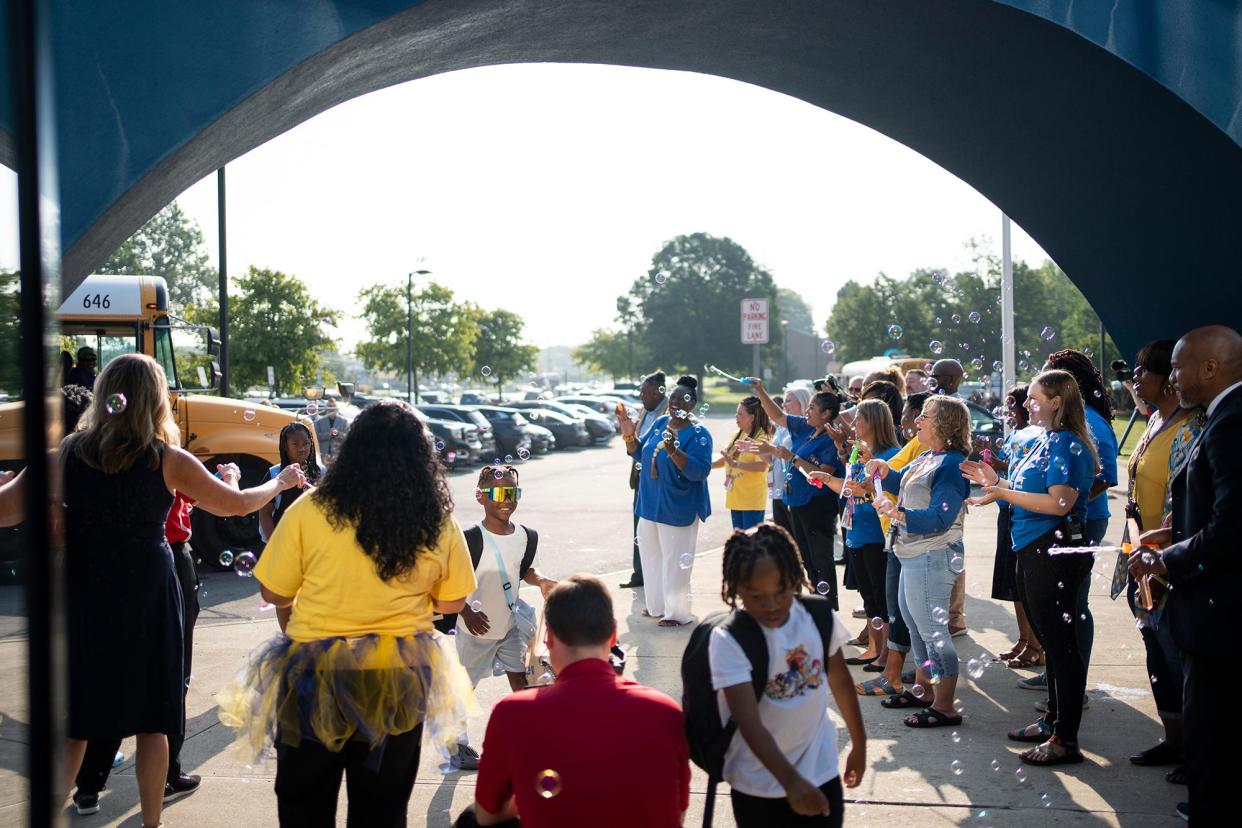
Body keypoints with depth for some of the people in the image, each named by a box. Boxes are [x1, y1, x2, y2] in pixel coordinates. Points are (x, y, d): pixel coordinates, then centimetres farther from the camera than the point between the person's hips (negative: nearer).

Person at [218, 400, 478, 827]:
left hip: (314, 678, -1)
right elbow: (451, 602, 3)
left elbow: (273, 593, -5)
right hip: (398, 680, 2)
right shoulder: (439, 523, -8)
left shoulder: (310, 511, -14)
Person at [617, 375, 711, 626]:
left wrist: (673, 451, -35)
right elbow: (640, 454, 16)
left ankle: (677, 612, 11)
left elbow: (700, 470, -24)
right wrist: (629, 435, -2)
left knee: (674, 561, -1)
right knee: (651, 556, 16)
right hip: (650, 504, 7)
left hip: (677, 509, -7)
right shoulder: (659, 424, 7)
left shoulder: (698, 434, -14)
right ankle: (656, 606, 30)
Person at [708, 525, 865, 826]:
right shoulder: (728, 641, -21)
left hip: (822, 776, 3)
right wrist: (791, 781, -38)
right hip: (758, 789, -3)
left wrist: (859, 744, 19)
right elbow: (749, 723, -28)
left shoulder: (819, 618, -7)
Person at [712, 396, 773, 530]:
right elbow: (726, 459, 21)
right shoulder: (737, 435, 10)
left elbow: (762, 466, -26)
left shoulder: (761, 438, -13)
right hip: (735, 497, 8)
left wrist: (736, 464, -34)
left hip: (752, 500, -8)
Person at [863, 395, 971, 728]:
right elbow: (902, 482, 26)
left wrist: (897, 513, -29)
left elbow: (940, 518, -26)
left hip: (932, 557, -11)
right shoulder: (926, 458, 10)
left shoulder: (951, 464, -19)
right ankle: (921, 690, 36)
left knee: (932, 629, -6)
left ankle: (944, 707, 1)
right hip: (915, 556, 11)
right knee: (914, 623, 21)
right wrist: (884, 472, 6)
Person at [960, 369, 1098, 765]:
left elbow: (1058, 502, -25)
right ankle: (1053, 721, 29)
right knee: (1051, 642, 18)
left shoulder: (1067, 444, -15)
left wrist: (1004, 493, -22)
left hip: (1056, 552, -10)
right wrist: (997, 481, 13)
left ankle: (1065, 739, 0)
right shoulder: (1042, 441, 15)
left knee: (1061, 644, -5)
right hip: (1034, 552, 10)